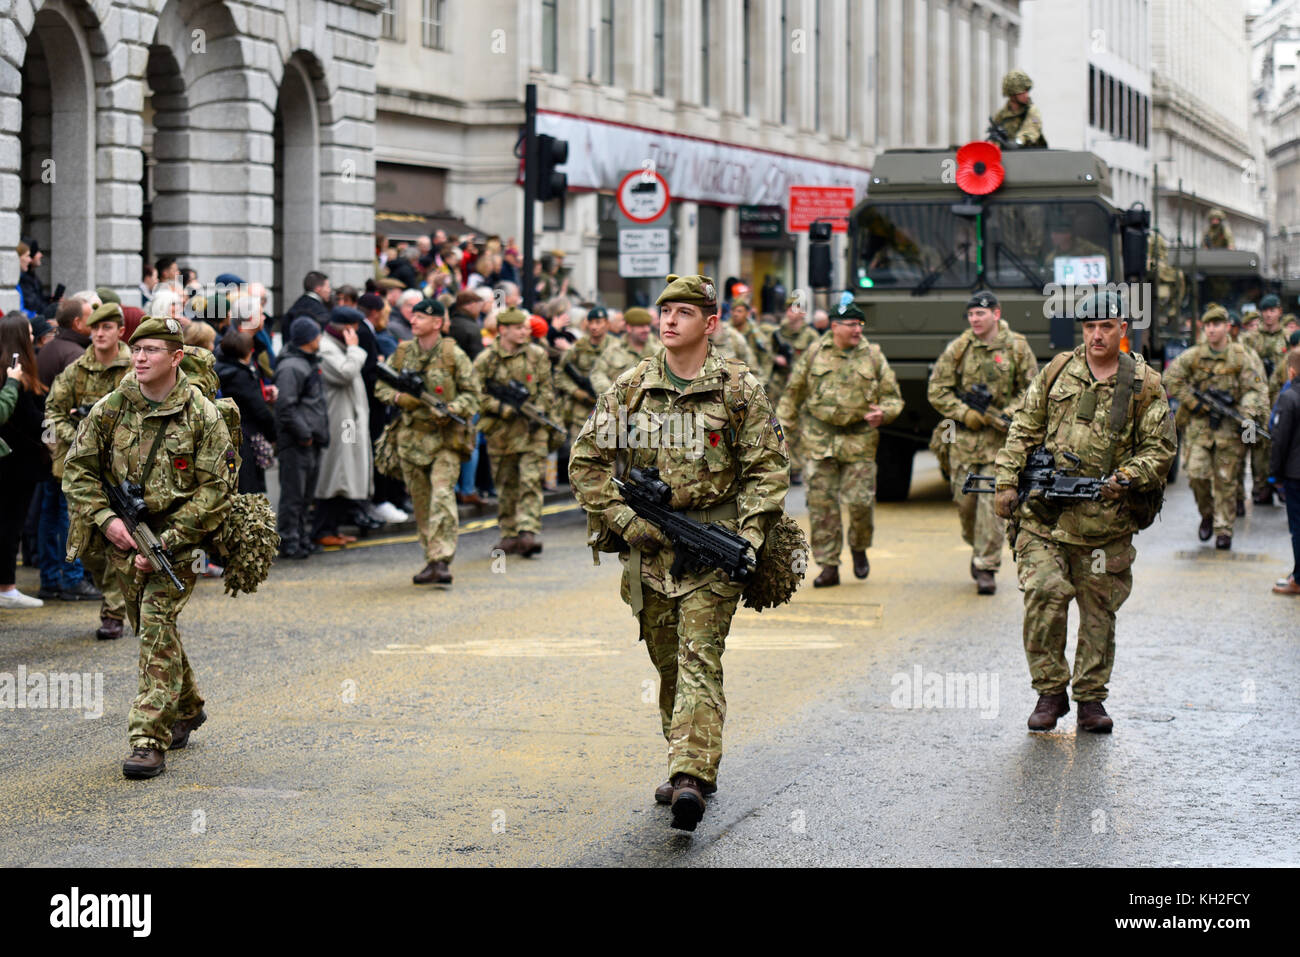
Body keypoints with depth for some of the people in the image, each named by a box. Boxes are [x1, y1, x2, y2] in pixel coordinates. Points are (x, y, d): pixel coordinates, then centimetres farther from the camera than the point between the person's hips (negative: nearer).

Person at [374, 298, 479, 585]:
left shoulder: (454, 355, -4)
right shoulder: (402, 353, 7)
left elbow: (472, 394, 0)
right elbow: (380, 386, 16)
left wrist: (451, 410, -18)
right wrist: (398, 397, -6)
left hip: (445, 437, -4)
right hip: (411, 437, 5)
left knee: (442, 497, -16)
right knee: (421, 503, 10)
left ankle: (441, 562, -20)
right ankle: (431, 558, 21)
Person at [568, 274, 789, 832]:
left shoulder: (738, 389, -1)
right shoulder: (629, 388, 5)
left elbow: (769, 467, 1)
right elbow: (586, 462, 6)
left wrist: (748, 535, -11)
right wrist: (626, 520, -5)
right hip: (647, 546, 4)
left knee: (699, 660, -14)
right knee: (667, 663, 11)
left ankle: (691, 777, -23)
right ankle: (690, 768, 24)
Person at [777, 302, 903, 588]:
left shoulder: (873, 356, 6)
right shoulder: (815, 354, 6)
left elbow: (892, 396, 10)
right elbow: (793, 392, 14)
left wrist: (883, 413, -12)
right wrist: (781, 427, 11)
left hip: (859, 441, 0)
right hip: (819, 439, 0)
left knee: (861, 501, -5)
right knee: (821, 504, -1)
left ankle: (859, 548, 24)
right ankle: (829, 566, 7)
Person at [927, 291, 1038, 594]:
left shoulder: (1017, 347, 1)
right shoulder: (958, 348, 3)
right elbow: (937, 390, 4)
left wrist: (1010, 414, -9)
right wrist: (965, 414, -9)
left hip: (1000, 436, -2)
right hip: (964, 437, 2)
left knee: (992, 501, -9)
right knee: (965, 500, 6)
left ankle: (986, 567, -5)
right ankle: (977, 548, 32)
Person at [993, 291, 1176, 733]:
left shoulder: (1145, 386, 3)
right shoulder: (1057, 372, 8)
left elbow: (1160, 448, 3)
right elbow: (1024, 431, 12)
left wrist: (1127, 478, -14)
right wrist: (1007, 482, 4)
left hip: (1106, 517, 0)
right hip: (1045, 513, 0)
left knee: (1099, 611, 7)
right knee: (1044, 596, -12)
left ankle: (1091, 698, 20)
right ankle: (1050, 691, 2)